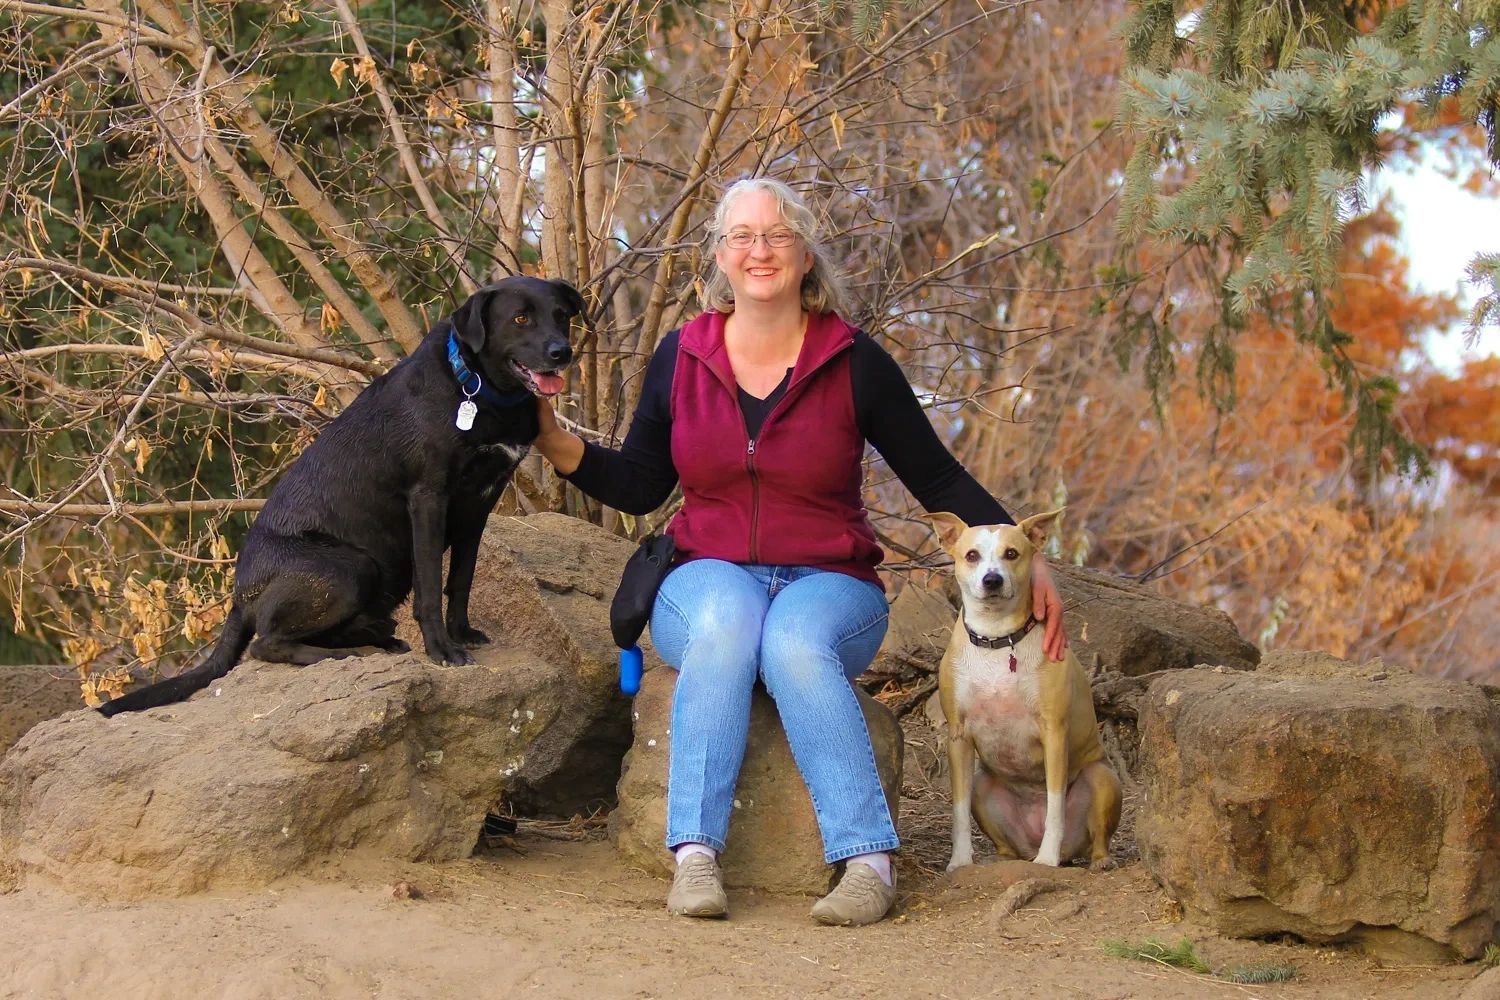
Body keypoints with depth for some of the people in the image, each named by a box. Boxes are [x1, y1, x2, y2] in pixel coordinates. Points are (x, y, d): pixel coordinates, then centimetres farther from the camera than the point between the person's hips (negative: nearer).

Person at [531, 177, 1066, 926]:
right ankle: (695, 856, -40)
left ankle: (867, 862, -39)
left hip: (827, 586, -1)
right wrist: (555, 443, -3)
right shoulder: (681, 357, 6)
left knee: (795, 640, -36)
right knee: (725, 622, -35)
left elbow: (939, 481, 4)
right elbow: (639, 486, 13)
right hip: (708, 578, 1)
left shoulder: (854, 363, 0)